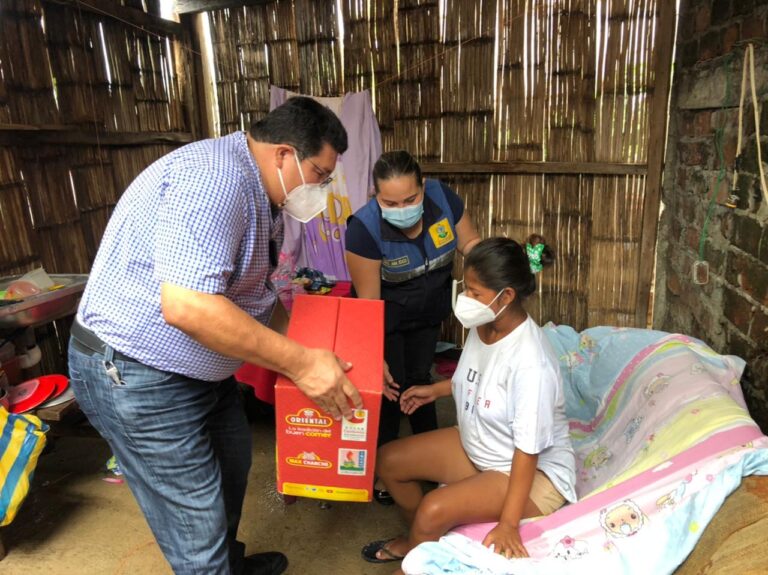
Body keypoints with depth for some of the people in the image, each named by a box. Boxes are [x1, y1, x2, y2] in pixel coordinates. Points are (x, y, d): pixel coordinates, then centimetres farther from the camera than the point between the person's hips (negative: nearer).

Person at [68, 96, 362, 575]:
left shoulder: (262, 193, 7)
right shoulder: (217, 178, -27)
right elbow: (186, 306, -36)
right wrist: (300, 362, -30)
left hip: (199, 367, 10)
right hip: (135, 375, -10)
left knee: (232, 464, 25)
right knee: (197, 529, 1)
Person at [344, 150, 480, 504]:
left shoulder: (442, 197, -24)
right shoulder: (364, 228, -33)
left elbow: (469, 242, -9)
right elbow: (368, 300, -26)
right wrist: (374, 357, -25)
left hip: (430, 310, 3)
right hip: (386, 315, -3)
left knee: (419, 378, 14)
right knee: (389, 384, 0)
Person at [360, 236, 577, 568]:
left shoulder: (531, 363, -34)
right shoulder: (483, 326, -10)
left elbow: (528, 450, -27)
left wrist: (508, 522, -24)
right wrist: (437, 390, 9)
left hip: (535, 471, -8)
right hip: (477, 447, 8)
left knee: (434, 510, -27)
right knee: (389, 460, 4)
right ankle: (420, 540, 29)